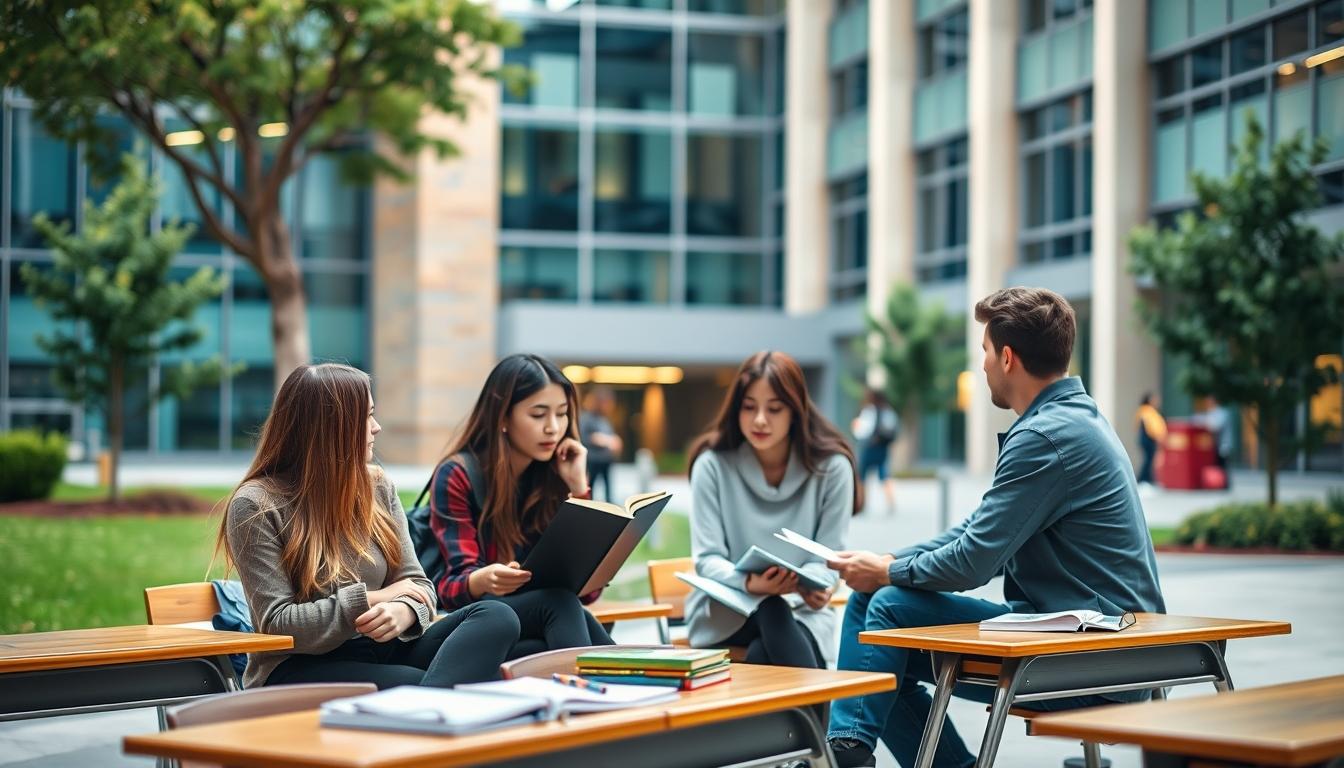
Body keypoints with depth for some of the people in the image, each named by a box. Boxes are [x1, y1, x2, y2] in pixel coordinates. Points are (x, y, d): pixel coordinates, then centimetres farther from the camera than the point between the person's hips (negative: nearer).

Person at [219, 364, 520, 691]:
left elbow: (416, 584, 8)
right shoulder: (255, 507, -7)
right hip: (300, 667, -7)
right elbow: (277, 624, -13)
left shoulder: (378, 487, 11)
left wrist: (402, 612, -17)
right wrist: (373, 599, -16)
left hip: (378, 653, 7)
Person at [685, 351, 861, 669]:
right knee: (771, 611, -36)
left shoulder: (831, 466, -3)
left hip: (802, 611, 0)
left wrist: (812, 585, -30)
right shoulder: (713, 464, -5)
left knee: (763, 655, -36)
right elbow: (707, 558, -9)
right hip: (725, 608, 0)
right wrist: (749, 582, -33)